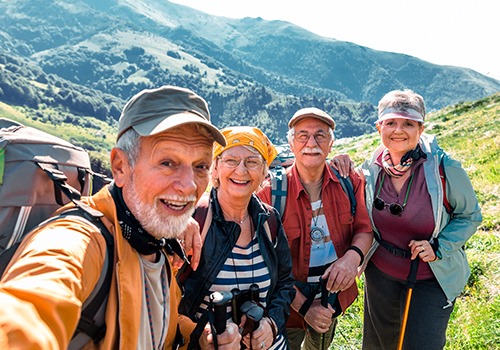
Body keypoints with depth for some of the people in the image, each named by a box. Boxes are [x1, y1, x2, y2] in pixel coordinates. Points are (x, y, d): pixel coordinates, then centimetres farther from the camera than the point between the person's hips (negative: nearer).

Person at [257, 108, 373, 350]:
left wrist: (353, 256, -26)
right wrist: (304, 306, -19)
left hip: (335, 295, 4)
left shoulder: (349, 182, -10)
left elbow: (364, 229, -4)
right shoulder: (271, 192, -21)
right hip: (289, 303, -4)